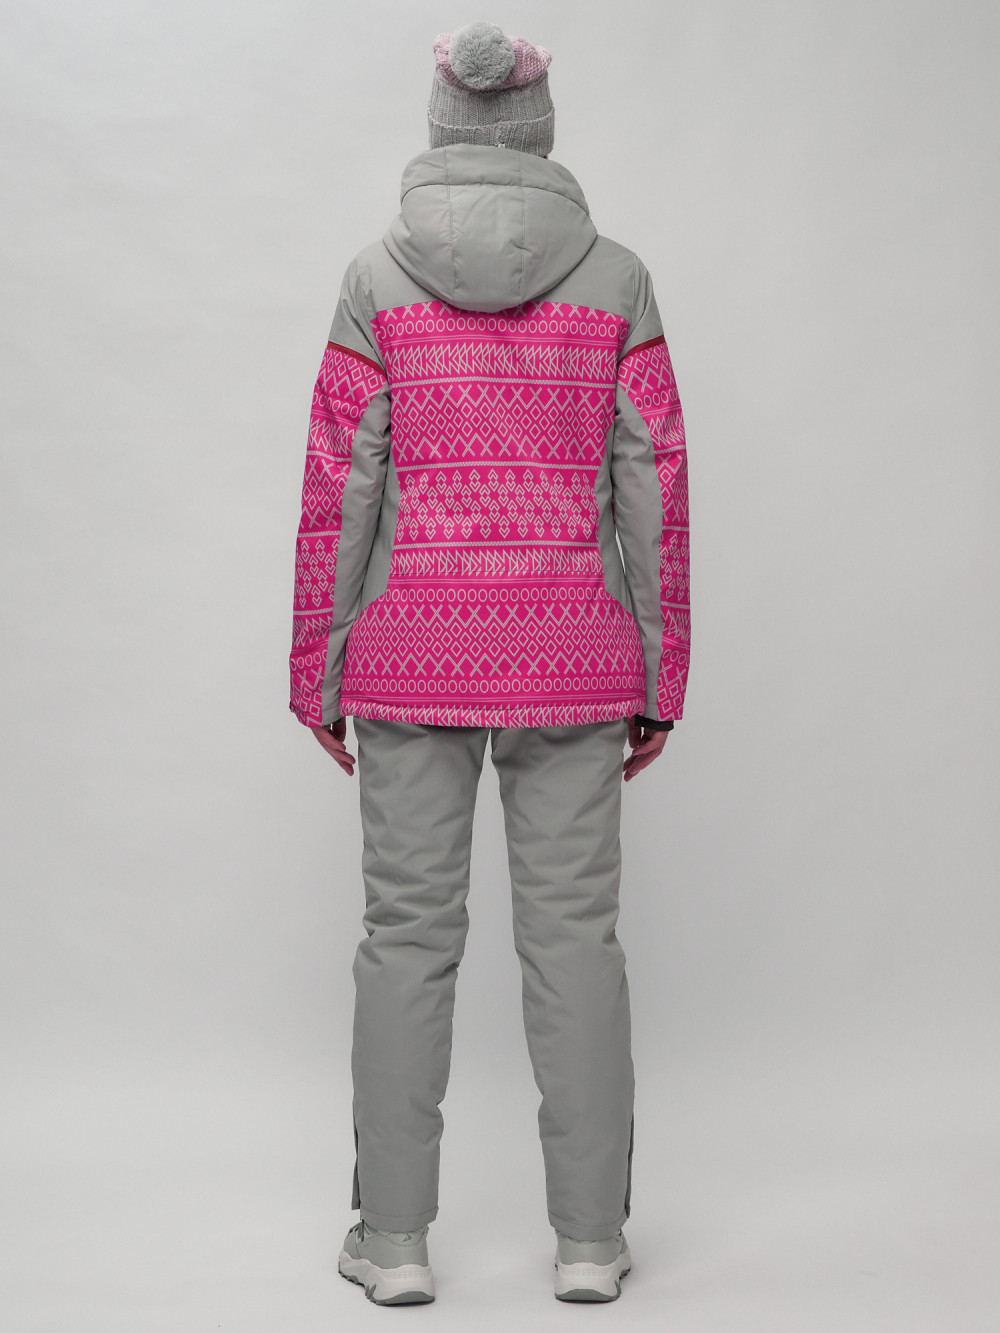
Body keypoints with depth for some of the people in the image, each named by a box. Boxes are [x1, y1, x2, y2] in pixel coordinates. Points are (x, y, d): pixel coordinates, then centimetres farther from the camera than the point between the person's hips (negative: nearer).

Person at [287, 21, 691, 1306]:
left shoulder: (377, 276, -1)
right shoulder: (615, 276, 1)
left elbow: (339, 486, -3)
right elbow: (654, 487, 0)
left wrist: (316, 672, 4)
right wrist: (660, 681, 6)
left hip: (413, 645, 0)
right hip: (570, 650, 1)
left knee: (409, 933, 7)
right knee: (574, 933, 6)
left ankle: (394, 1235, 13)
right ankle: (590, 1238, 13)